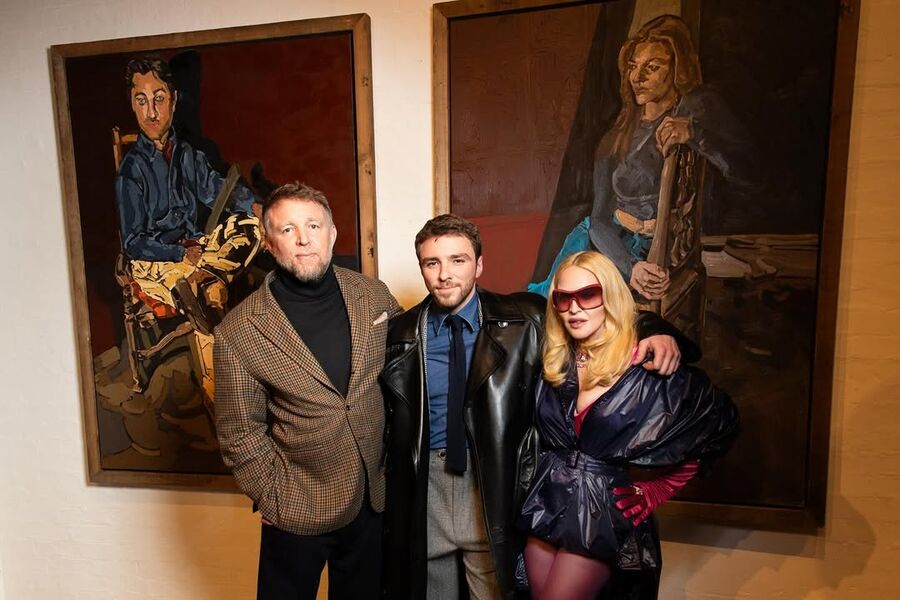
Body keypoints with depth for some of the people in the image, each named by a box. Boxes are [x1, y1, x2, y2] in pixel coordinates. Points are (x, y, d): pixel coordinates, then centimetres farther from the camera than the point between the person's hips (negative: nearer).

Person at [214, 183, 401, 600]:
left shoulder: (375, 297, -7)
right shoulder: (239, 332, -15)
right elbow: (239, 432, -7)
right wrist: (273, 499, -6)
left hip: (375, 499, 3)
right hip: (297, 509, -2)